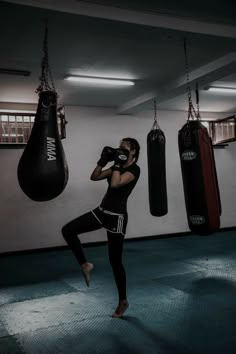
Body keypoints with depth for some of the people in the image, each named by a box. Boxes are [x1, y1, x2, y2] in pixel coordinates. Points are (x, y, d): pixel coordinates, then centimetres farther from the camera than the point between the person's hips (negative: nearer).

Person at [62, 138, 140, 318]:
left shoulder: (134, 169, -12)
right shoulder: (119, 166, 13)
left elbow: (115, 183, -28)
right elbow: (94, 177, 12)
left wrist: (118, 163, -18)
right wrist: (103, 160, 0)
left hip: (117, 217, -8)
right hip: (101, 211, 8)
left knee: (115, 261, 2)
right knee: (68, 230, -5)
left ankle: (123, 301, 22)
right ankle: (85, 265, 11)